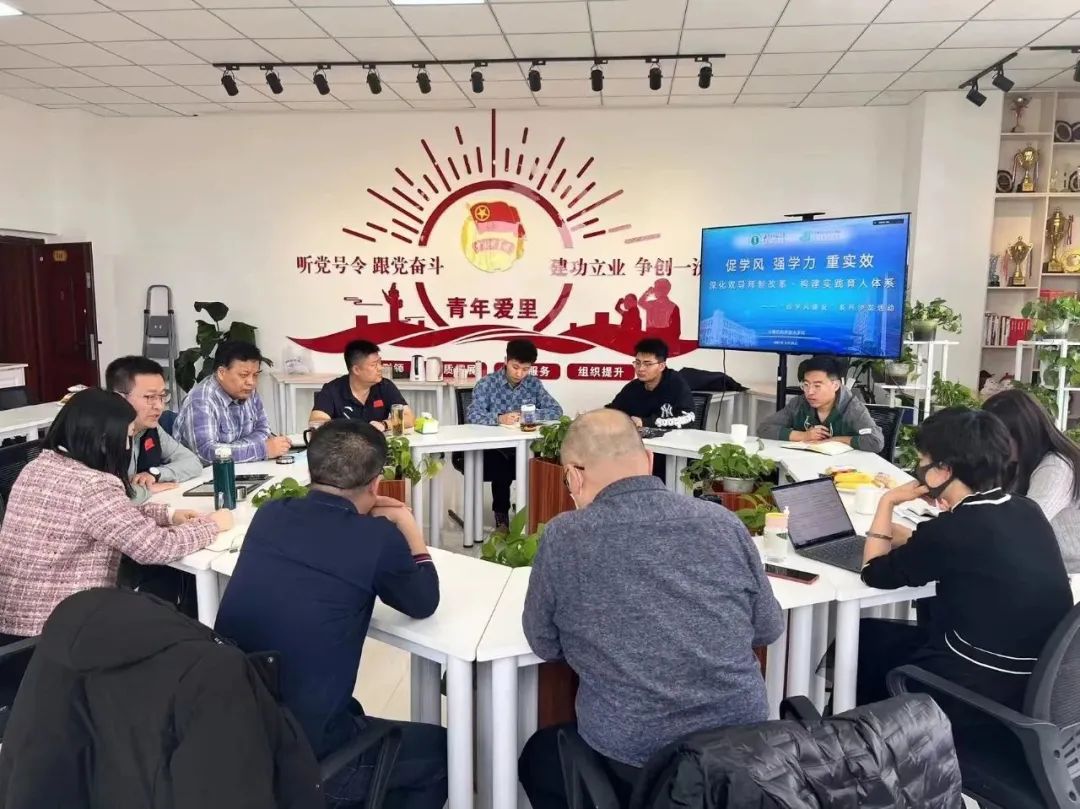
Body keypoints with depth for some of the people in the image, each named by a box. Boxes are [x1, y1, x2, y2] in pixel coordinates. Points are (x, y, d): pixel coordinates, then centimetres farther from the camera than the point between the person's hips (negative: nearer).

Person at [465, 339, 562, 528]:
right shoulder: (487, 383, -2)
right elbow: (471, 415, -15)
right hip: (493, 448, -3)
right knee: (502, 467, -31)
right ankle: (501, 517, -7)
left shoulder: (534, 384, 8)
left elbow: (556, 411, 1)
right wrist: (499, 418, -32)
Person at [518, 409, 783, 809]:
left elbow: (544, 645, 0)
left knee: (537, 757, 28)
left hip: (632, 758, -4)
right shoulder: (723, 522, -6)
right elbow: (768, 629, 7)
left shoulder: (563, 537, -14)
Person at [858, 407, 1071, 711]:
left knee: (865, 635, 15)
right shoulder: (1026, 511, -1)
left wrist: (887, 502, 1)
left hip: (986, 685, -7)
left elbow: (875, 574, -6)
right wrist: (908, 538, 15)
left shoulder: (952, 529, -22)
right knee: (891, 634, 23)